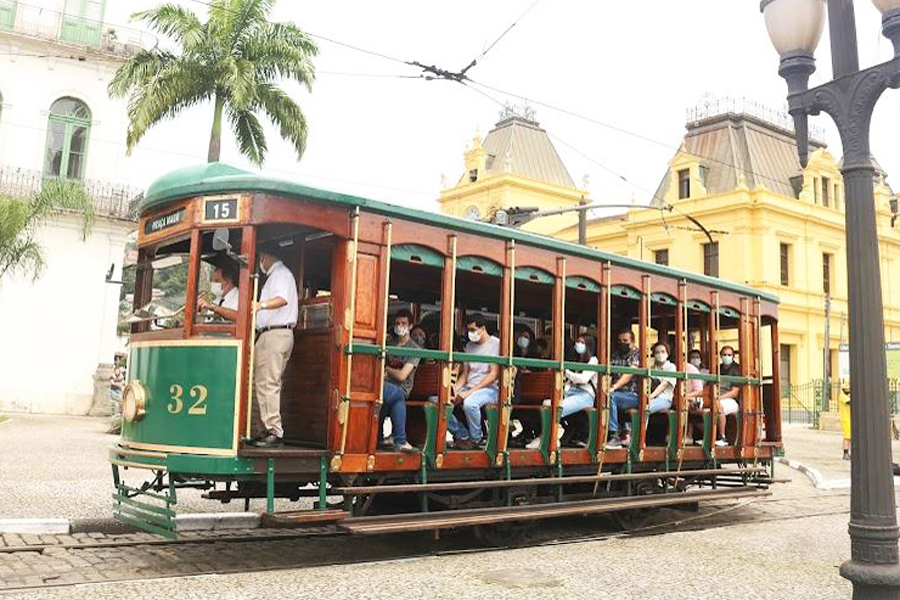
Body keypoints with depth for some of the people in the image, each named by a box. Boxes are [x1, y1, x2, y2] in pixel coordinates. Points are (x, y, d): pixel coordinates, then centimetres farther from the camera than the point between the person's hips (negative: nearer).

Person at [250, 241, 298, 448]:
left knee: (268, 383, -13)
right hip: (269, 334, 10)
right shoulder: (275, 275, 26)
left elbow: (283, 299, -24)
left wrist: (261, 305, -40)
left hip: (276, 334, -10)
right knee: (263, 382, 10)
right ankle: (270, 430, 12)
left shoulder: (280, 273, -5)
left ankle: (274, 432, -14)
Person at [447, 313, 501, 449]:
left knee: (470, 402, -39)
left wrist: (470, 391, -19)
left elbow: (494, 375, -12)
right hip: (468, 388, 7)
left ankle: (475, 439, -13)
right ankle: (462, 435, -1)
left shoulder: (496, 344, -4)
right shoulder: (469, 346, 18)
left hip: (489, 389, -7)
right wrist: (455, 390, -3)